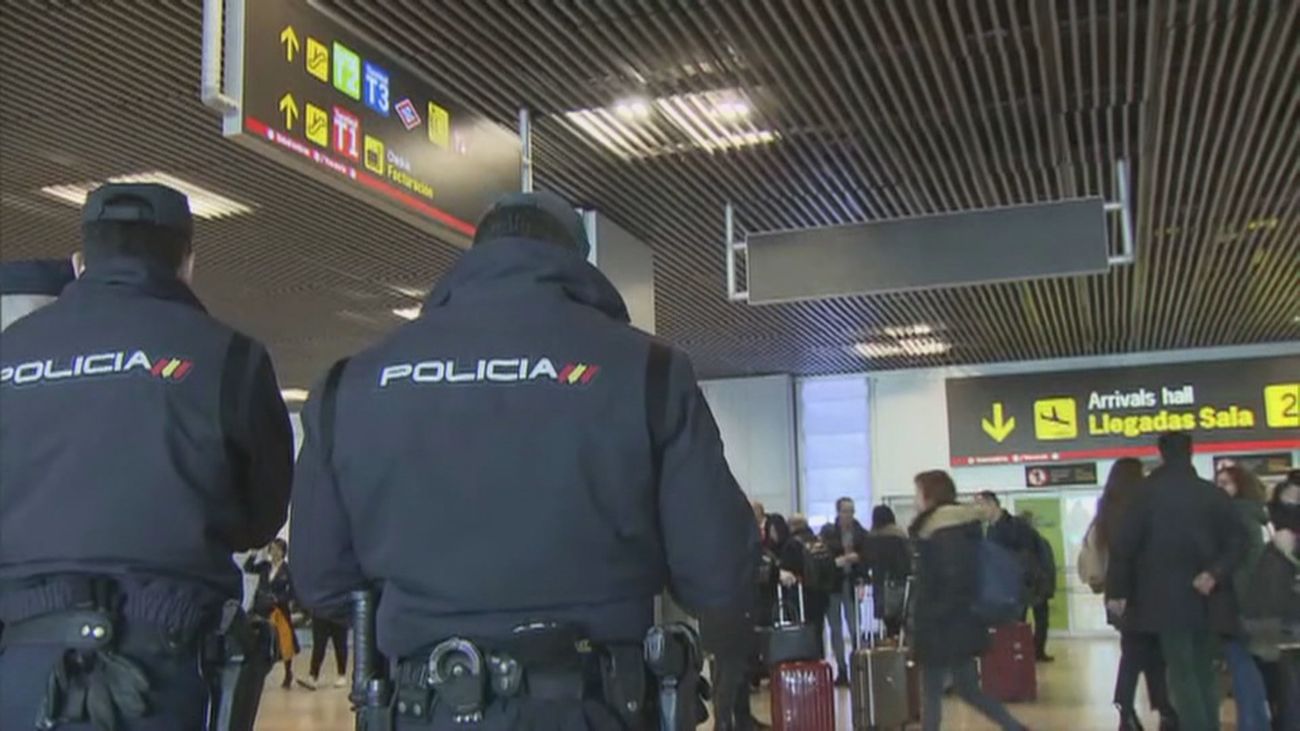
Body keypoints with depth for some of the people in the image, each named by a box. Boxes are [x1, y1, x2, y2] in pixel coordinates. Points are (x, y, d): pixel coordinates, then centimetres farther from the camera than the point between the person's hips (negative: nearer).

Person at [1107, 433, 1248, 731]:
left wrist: (1116, 591, -1)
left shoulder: (1149, 494, -3)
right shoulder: (1213, 494, 4)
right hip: (1206, 599, 3)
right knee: (1203, 671, 14)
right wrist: (1216, 573, -6)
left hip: (1167, 598, -3)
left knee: (1182, 673, 0)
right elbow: (1237, 541, -3)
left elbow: (1123, 545, -7)